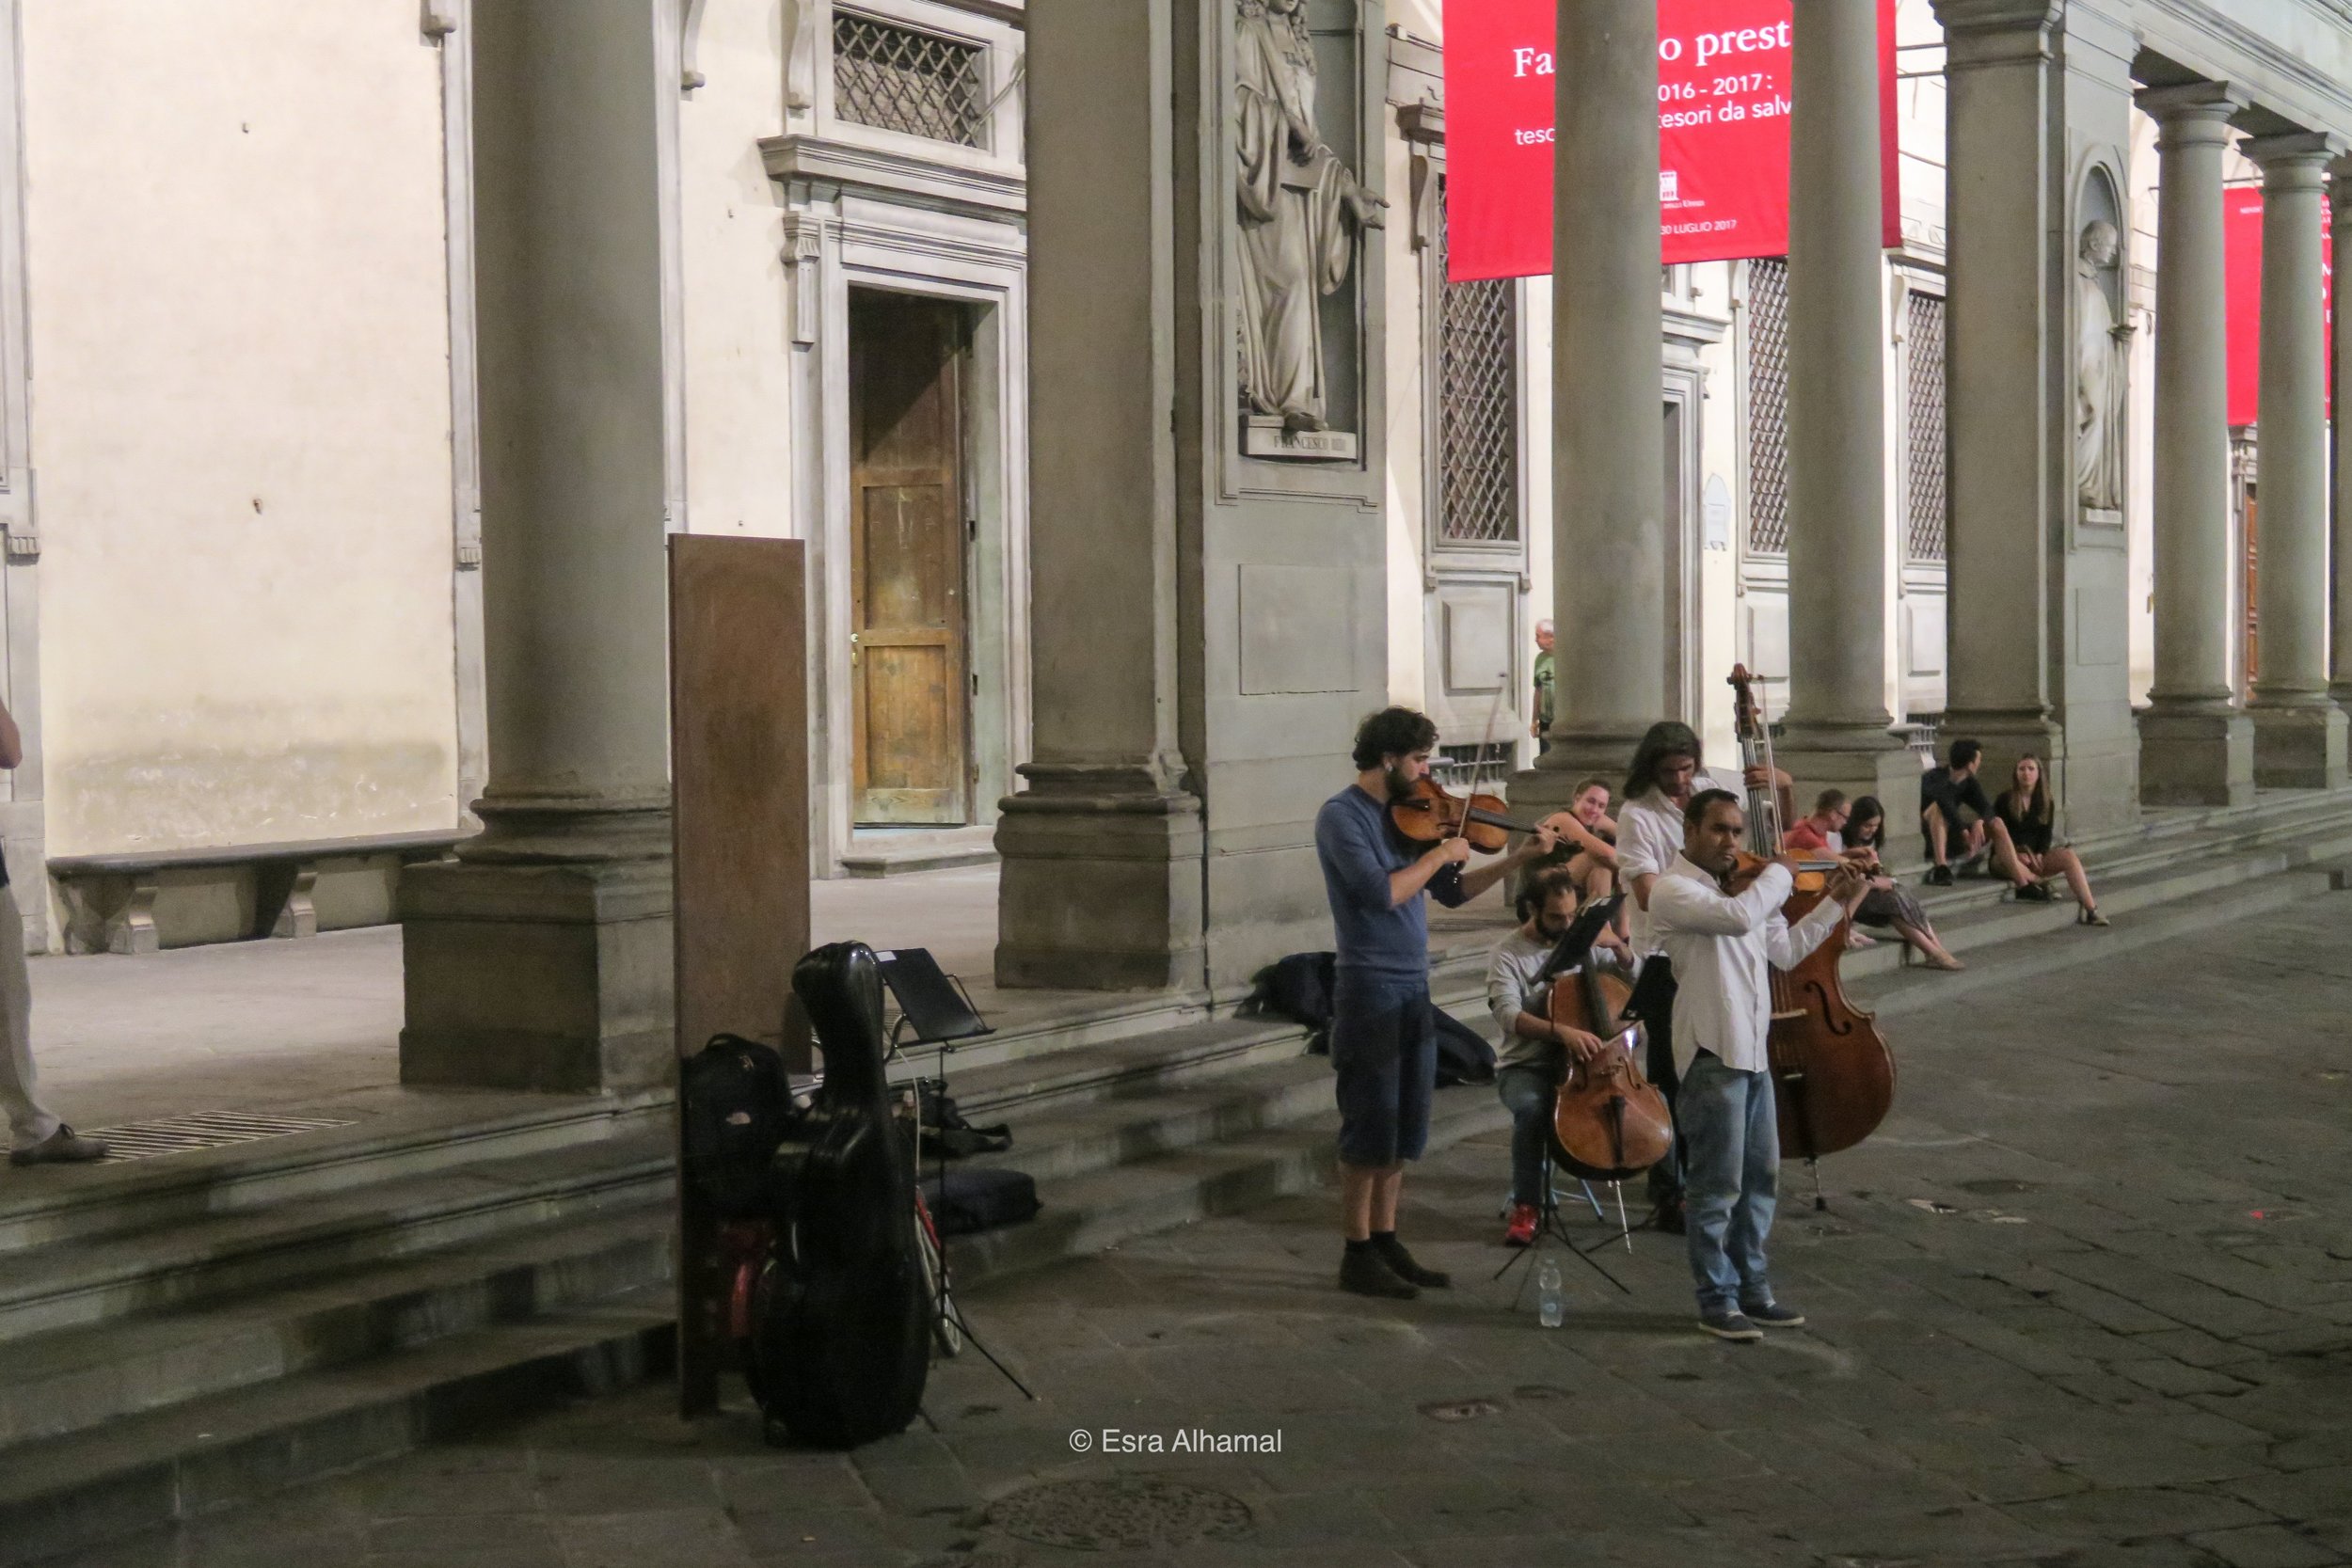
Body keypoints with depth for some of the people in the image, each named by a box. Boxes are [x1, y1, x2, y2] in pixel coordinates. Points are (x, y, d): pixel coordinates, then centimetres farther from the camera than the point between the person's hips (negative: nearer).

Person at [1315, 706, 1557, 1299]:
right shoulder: (1341, 816, -11)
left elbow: (1451, 892, 17)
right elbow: (1382, 892, -24)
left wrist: (1518, 858, 8)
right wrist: (1440, 852, -13)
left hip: (1413, 988, 8)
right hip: (1370, 988, -8)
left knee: (1403, 1128, 13)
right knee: (1370, 1127, -2)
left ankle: (1385, 1242, 22)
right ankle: (1357, 1255, 6)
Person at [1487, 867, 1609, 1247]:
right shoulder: (1508, 953, -9)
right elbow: (1508, 1015, -26)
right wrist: (1562, 1031, -43)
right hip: (1525, 1066, -4)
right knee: (1532, 1107, -38)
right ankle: (1526, 1206, -22)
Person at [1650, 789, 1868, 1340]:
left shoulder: (1740, 888, 17)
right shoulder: (1673, 889, -11)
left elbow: (1785, 951, 22)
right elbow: (1739, 918, -28)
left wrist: (1835, 902, 17)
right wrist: (1779, 874, -11)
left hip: (1753, 1052, 9)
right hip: (1713, 1054, -9)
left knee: (1760, 1180, 14)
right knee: (1718, 1187, -3)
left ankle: (1753, 1288, 24)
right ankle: (1717, 1300, 5)